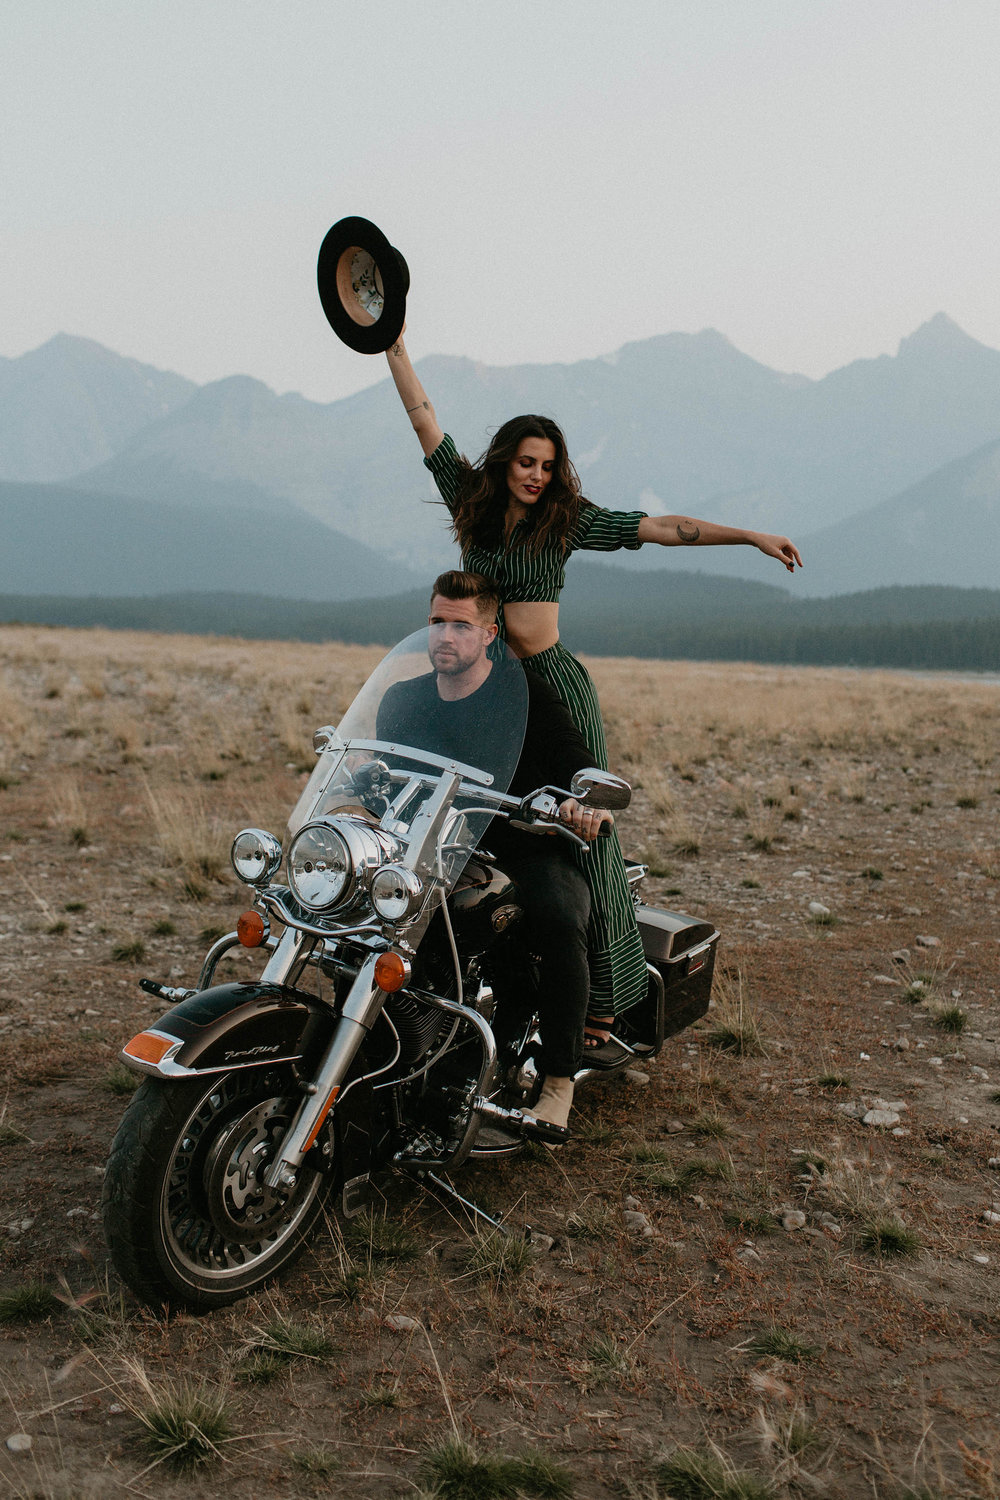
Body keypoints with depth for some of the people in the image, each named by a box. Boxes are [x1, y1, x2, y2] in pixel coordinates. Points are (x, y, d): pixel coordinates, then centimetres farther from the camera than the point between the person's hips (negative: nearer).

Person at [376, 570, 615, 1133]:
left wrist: (590, 802, -35)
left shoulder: (527, 693, -5)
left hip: (529, 848, -4)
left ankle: (559, 1078, -20)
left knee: (560, 921, -34)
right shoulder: (402, 700, 10)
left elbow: (581, 768, -12)